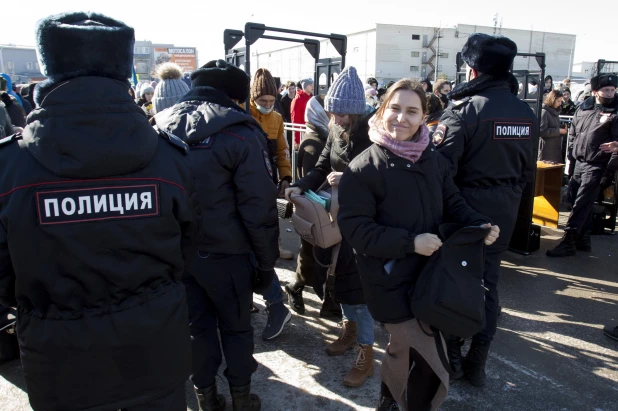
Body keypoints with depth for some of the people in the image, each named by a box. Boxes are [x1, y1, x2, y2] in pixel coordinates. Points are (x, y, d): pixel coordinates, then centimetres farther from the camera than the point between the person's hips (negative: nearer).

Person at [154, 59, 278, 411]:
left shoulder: (161, 127, 5)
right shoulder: (240, 134, -13)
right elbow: (259, 207, -16)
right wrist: (267, 260, -6)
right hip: (225, 251, -4)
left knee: (197, 323, 18)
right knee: (236, 325, 14)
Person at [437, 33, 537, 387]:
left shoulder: (464, 111, -17)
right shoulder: (528, 114, 4)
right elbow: (528, 170, 10)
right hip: (505, 211, 6)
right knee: (488, 283, 14)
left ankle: (452, 356, 24)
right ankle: (477, 364, 26)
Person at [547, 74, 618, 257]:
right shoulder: (583, 107, 8)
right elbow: (573, 131, 21)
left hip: (597, 166, -6)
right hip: (579, 163, 6)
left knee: (580, 205, -7)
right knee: (584, 204, 13)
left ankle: (568, 242, -1)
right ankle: (584, 240, 25)